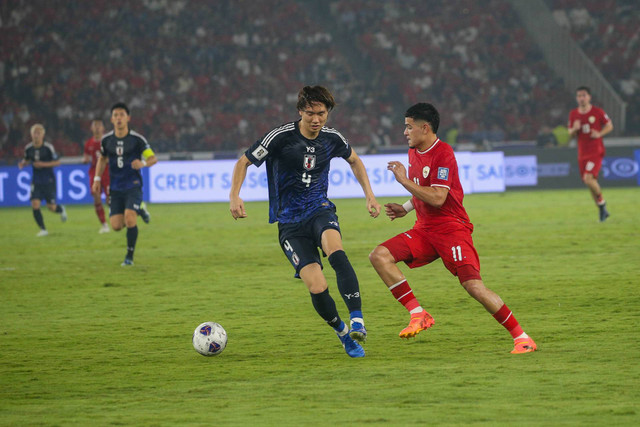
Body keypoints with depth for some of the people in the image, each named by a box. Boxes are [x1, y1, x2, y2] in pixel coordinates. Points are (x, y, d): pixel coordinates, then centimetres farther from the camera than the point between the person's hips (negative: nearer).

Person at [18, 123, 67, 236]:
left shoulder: (48, 148, -13)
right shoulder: (28, 148, -1)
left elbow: (57, 162, -9)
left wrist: (43, 164, -21)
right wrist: (23, 163, -6)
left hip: (49, 180, -3)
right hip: (36, 180, 3)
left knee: (51, 207, 1)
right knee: (35, 204, -13)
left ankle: (61, 209, 39)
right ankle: (43, 230, -2)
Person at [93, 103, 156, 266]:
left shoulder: (137, 139, -8)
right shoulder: (106, 140, 2)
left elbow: (154, 158, -3)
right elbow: (102, 159, 20)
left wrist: (143, 163, -24)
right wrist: (97, 179, 11)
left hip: (133, 186, -4)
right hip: (115, 188, 4)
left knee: (129, 218, -22)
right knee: (116, 226, -4)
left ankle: (129, 257, -6)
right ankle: (139, 210, 28)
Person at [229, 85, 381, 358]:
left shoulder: (332, 139, 1)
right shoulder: (281, 137, -12)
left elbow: (354, 161, 24)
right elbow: (244, 162, -3)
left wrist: (369, 195, 16)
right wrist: (234, 197, -16)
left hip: (320, 210, 2)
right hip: (290, 222, -2)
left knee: (336, 251, -35)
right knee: (317, 288, -16)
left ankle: (357, 321, -35)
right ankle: (343, 333, 11)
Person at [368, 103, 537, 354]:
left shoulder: (443, 154, -16)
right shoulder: (414, 152, 12)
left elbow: (437, 198, -24)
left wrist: (404, 180, -20)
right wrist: (405, 208, 13)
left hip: (451, 228, -8)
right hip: (425, 230, 8)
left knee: (473, 286, -19)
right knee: (379, 256, -11)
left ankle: (521, 337, -8)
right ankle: (418, 315, -10)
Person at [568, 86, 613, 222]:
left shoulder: (598, 112, -5)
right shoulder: (573, 114, 6)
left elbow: (609, 126, 5)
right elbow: (570, 134, 13)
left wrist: (600, 133, -12)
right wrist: (575, 129, -10)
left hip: (596, 152, -5)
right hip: (582, 153, 5)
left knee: (588, 179, -23)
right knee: (588, 181, 7)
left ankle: (601, 201, 1)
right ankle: (602, 210, 23)